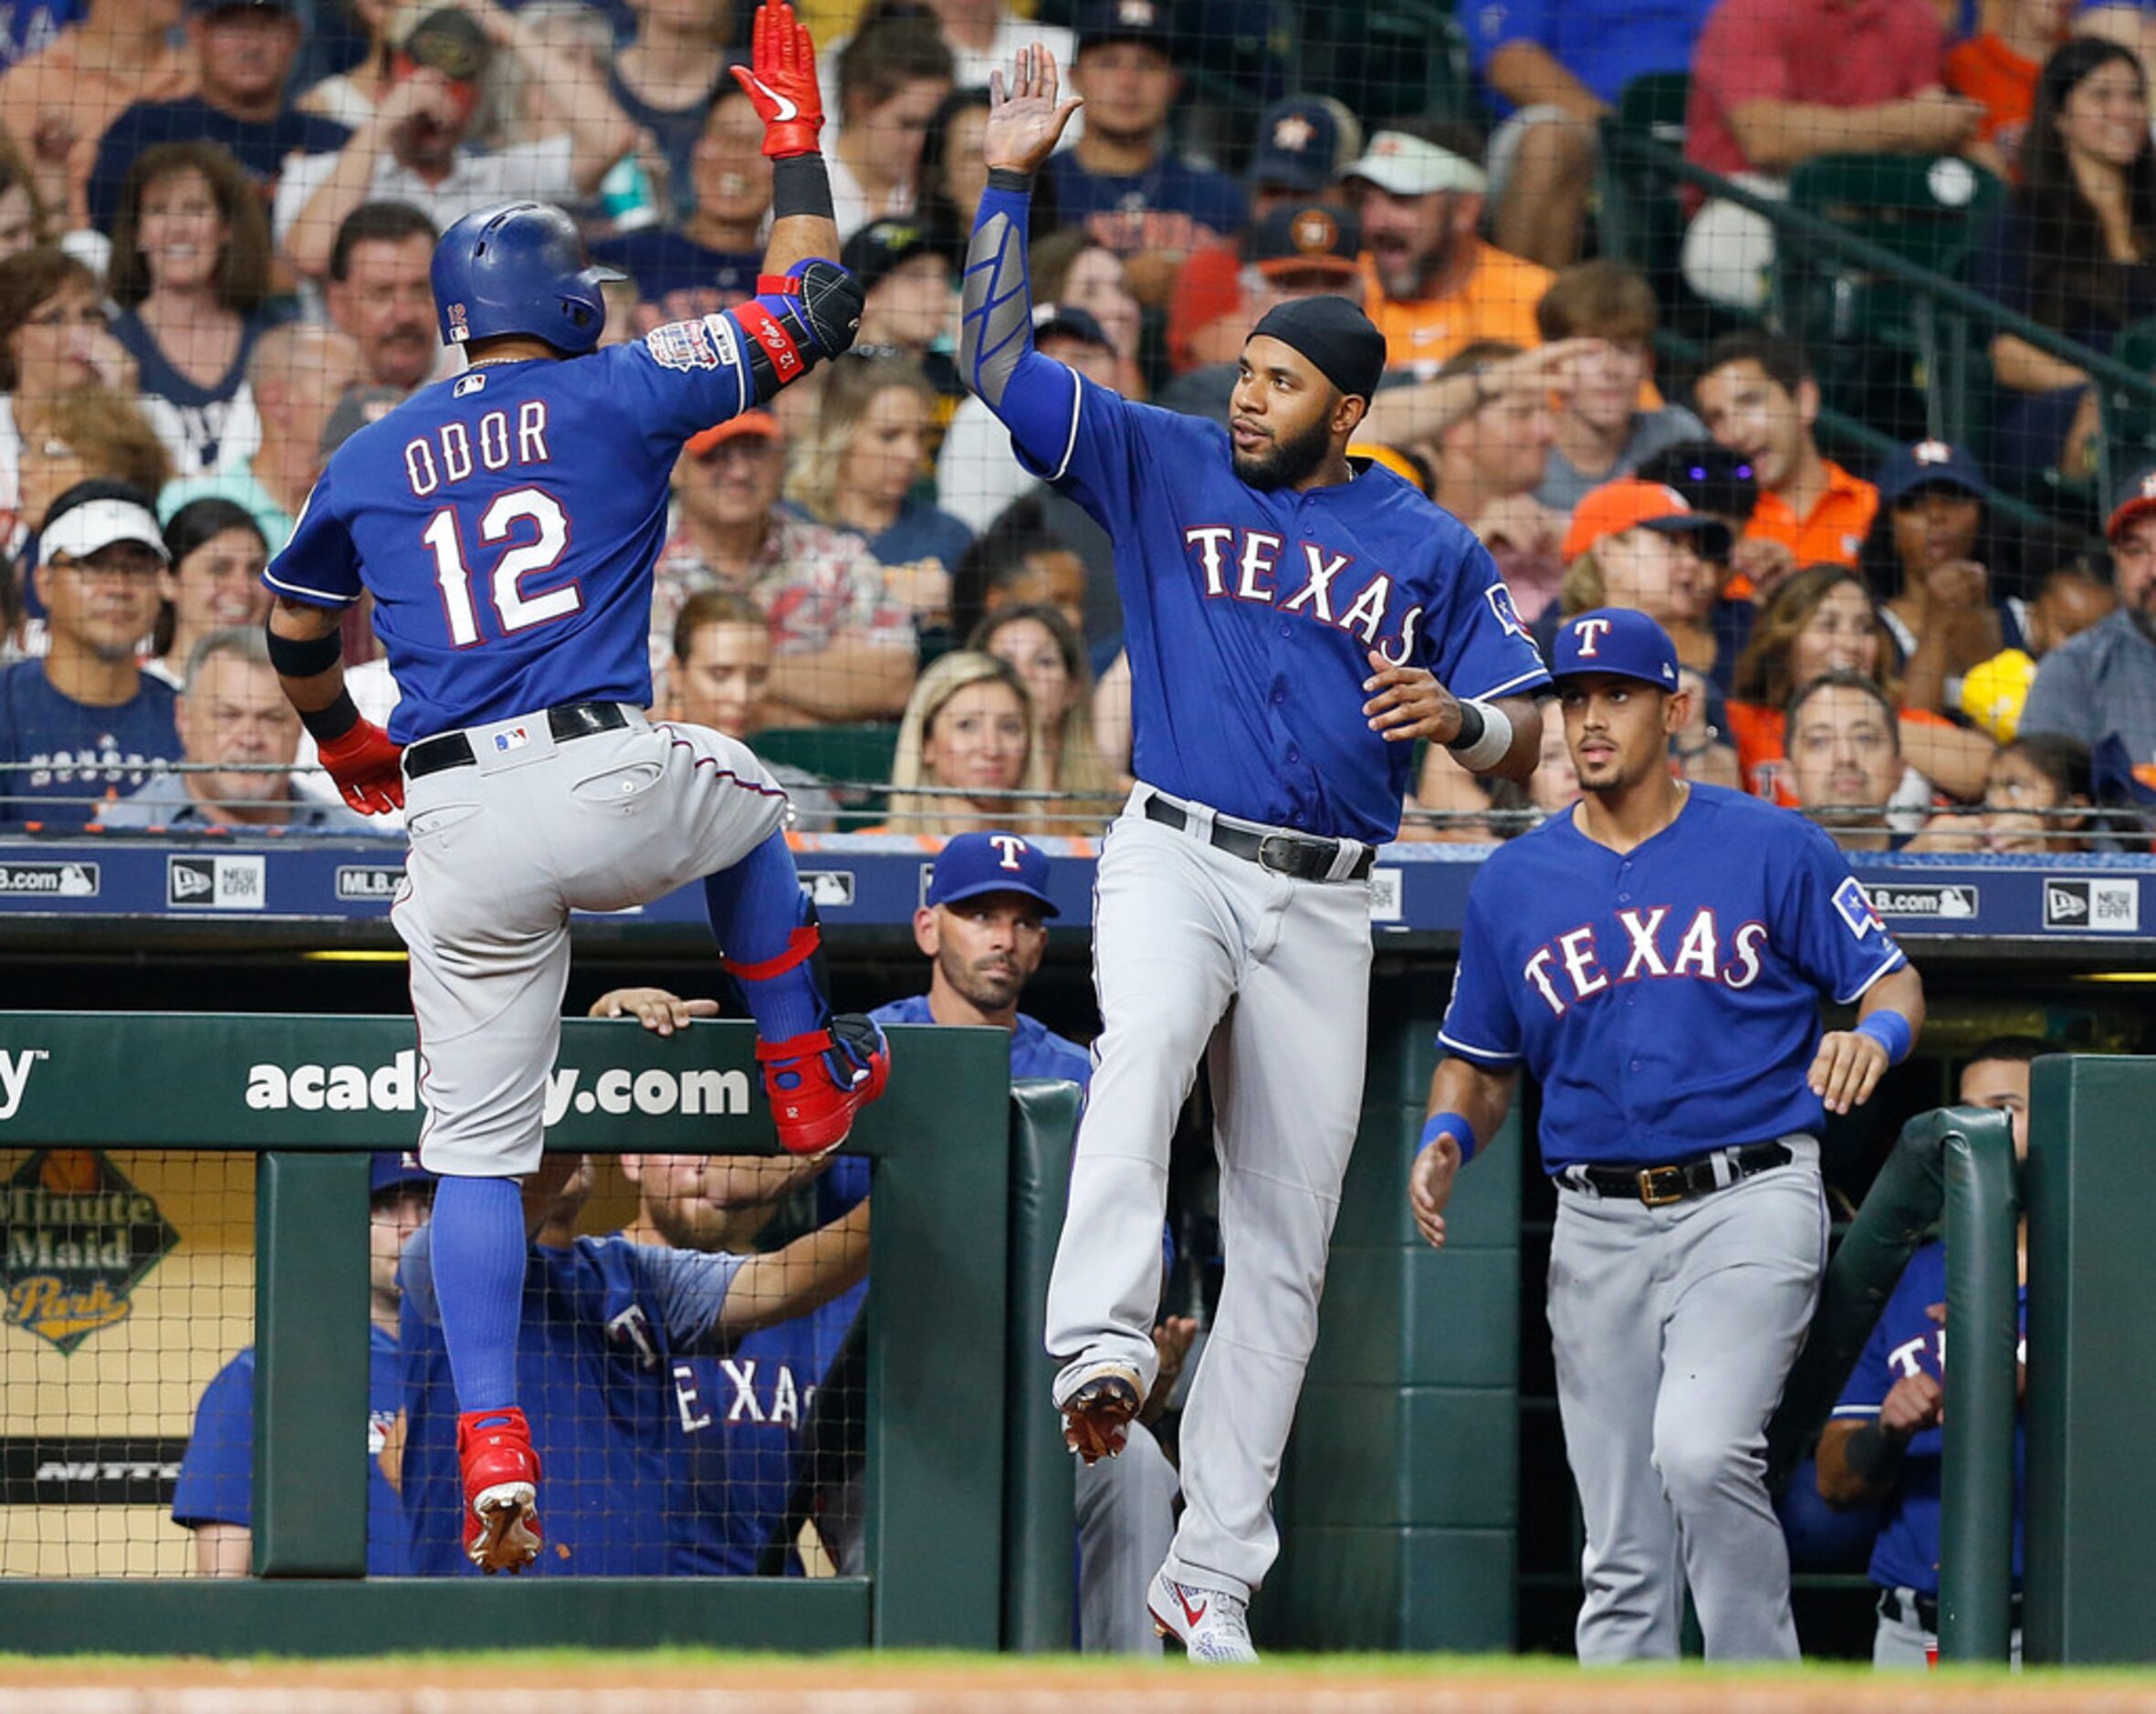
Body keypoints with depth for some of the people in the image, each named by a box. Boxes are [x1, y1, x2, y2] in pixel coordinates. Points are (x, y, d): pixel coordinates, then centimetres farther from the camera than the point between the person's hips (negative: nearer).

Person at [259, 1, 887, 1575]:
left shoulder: (371, 462, 14)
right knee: (744, 795, 35)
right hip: (608, 792, -2)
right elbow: (815, 306, 11)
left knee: (477, 1151, 6)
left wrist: (350, 753, 45)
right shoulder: (619, 395, 4)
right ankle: (812, 1079, 40)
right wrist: (794, 135, 24)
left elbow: (295, 637, 26)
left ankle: (492, 1452, -6)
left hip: (457, 831, 2)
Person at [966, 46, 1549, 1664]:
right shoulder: (1165, 467, 6)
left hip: (1326, 903, 2)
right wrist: (1010, 187, -10)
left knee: (1285, 1246, 1)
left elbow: (1529, 732, 7)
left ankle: (1214, 1572, 6)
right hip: (1175, 858, -2)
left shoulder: (1429, 548, 7)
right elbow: (999, 361, -1)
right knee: (1145, 1044, -38)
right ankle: (1102, 1345, -51)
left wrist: (1458, 716, -15)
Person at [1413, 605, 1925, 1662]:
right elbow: (1478, 1063, 18)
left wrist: (1876, 1035, -19)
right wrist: (1447, 1140, -3)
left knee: (1699, 1448, -27)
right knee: (1622, 1554, 4)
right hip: (1598, 1229, 4)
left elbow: (1893, 982, 4)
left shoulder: (1773, 850, 0)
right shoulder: (1514, 883, 10)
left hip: (1749, 1205, -4)